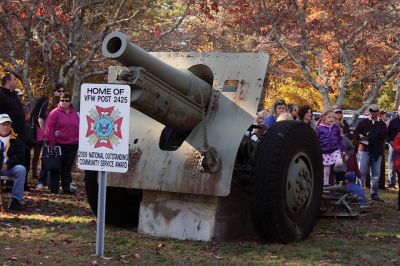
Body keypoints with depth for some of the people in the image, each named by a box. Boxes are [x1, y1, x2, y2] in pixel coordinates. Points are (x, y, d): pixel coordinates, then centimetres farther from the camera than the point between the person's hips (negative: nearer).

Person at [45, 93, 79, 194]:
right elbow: (49, 128, -9)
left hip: (72, 145, 5)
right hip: (59, 144, -5)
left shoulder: (74, 114, 13)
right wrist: (51, 143, -12)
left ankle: (66, 187, 16)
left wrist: (78, 140, 9)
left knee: (68, 167, 10)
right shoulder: (55, 113, -5)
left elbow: (78, 128, 17)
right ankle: (54, 187, 7)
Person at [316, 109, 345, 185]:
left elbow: (340, 139, 11)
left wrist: (342, 149, 8)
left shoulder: (336, 127, 3)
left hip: (335, 150, 2)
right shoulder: (319, 128, -6)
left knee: (339, 162, -26)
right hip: (325, 152, -2)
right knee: (326, 170, 5)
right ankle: (325, 184, 18)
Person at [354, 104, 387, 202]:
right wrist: (362, 137, -15)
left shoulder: (382, 124, 11)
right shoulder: (364, 122, 7)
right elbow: (355, 134, 4)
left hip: (377, 152, 2)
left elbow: (384, 136, -4)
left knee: (376, 174, 6)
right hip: (364, 150, -2)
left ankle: (374, 194, 15)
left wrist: (372, 135, -14)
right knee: (362, 172, -2)